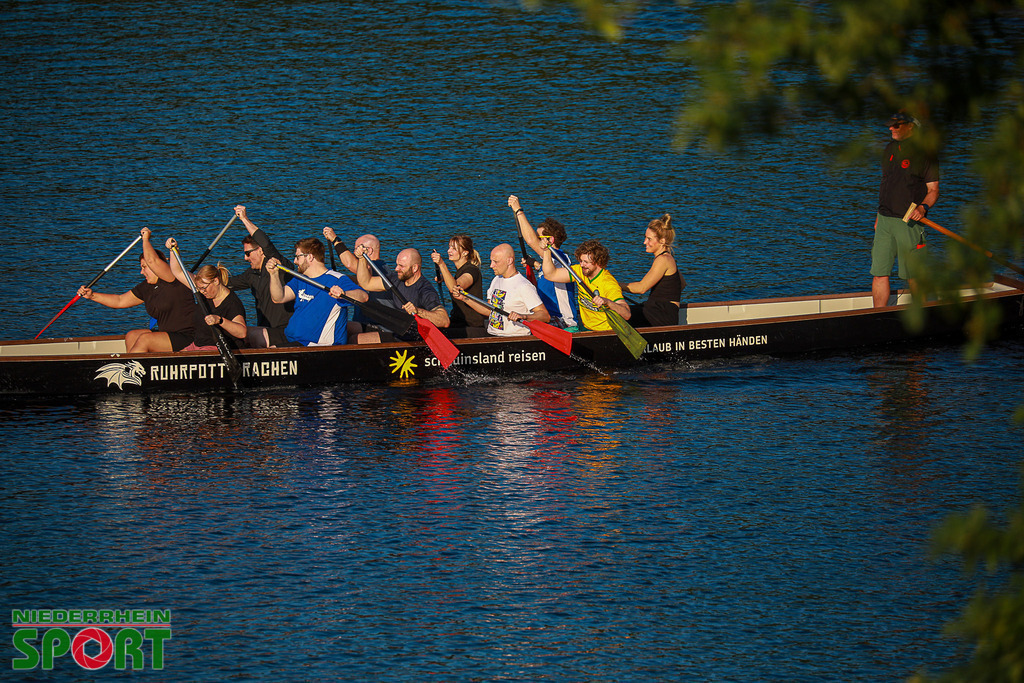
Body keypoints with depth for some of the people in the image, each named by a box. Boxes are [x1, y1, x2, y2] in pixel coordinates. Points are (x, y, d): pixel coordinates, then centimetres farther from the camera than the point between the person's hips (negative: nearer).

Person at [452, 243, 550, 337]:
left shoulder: (523, 286, -12)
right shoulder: (497, 280, 16)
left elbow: (545, 316, -16)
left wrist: (523, 317, -32)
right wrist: (464, 298, 16)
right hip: (491, 336, 8)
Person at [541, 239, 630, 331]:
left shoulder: (609, 284, -21)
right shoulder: (580, 271, 0)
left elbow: (627, 314, -31)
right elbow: (551, 275, 4)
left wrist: (607, 302, -47)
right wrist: (547, 251, -7)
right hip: (586, 329, 7)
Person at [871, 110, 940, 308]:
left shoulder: (924, 153, -6)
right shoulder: (890, 149, 14)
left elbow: (933, 191, -6)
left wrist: (923, 207, -25)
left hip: (909, 222, -6)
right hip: (885, 220, 6)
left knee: (913, 276, 1)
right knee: (879, 274, 1)